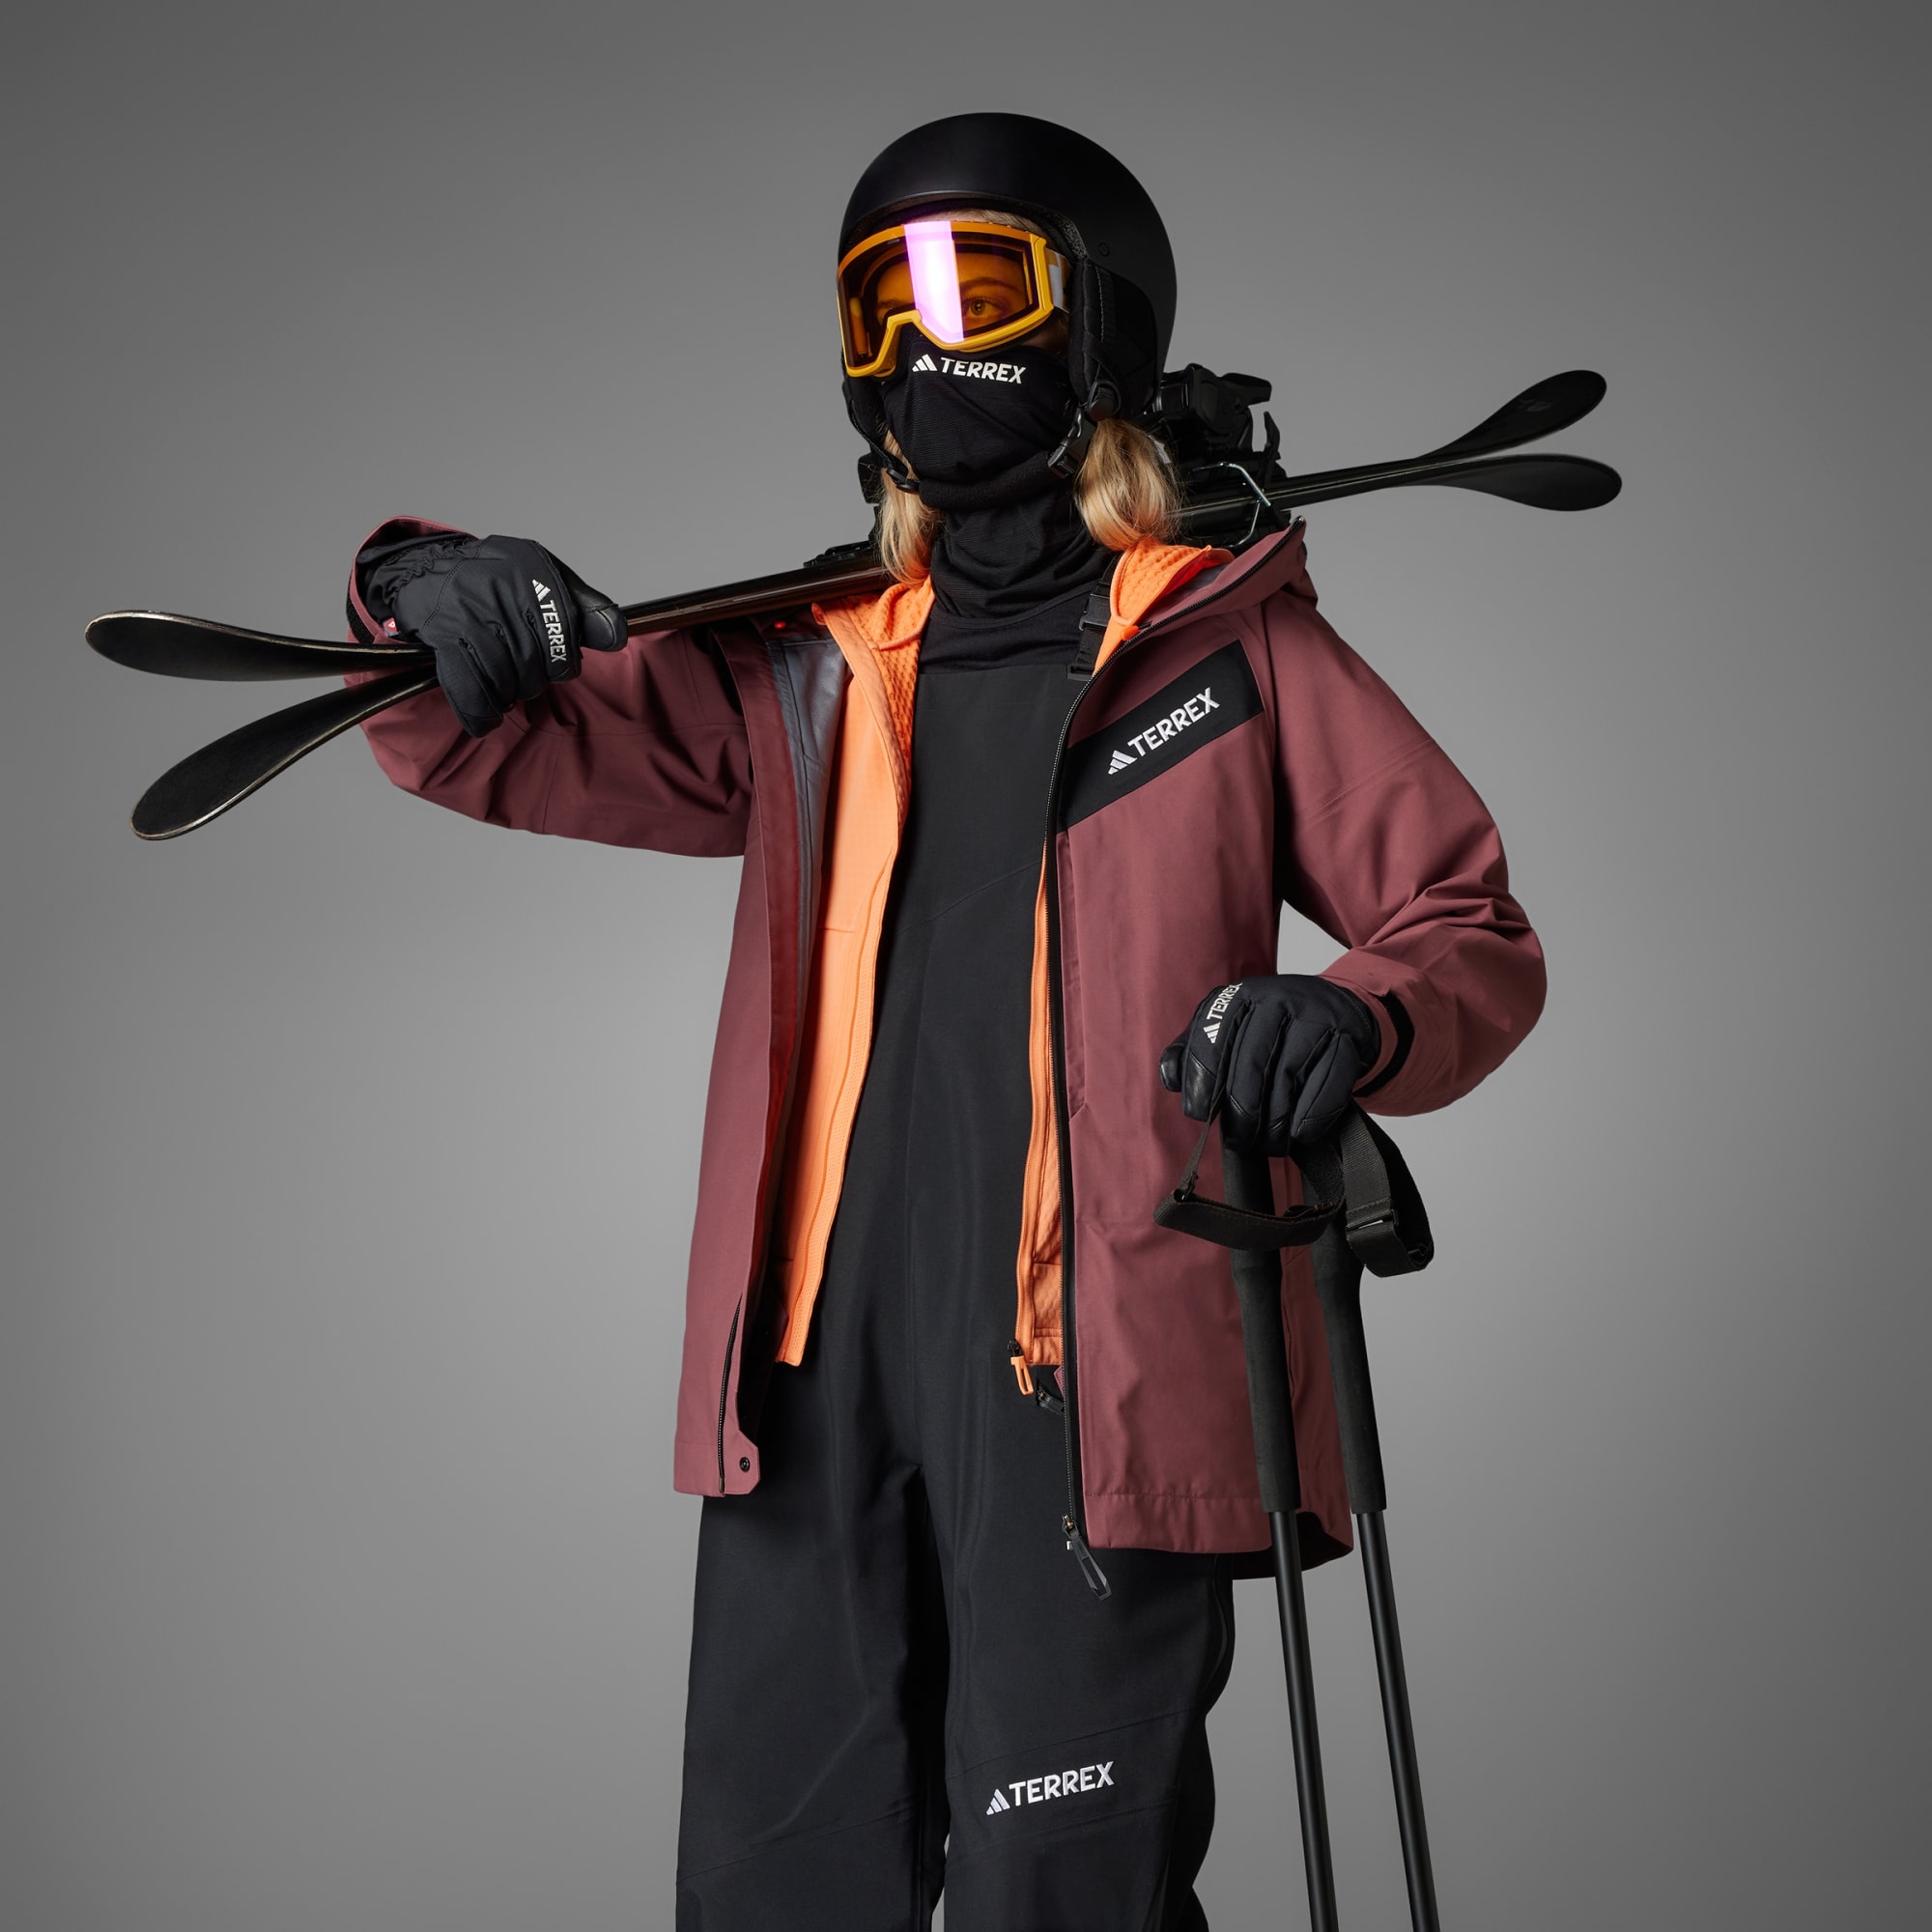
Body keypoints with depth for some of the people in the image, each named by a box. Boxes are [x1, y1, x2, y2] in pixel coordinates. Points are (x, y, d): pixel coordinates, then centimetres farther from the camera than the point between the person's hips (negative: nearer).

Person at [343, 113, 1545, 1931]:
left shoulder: (1231, 651, 5)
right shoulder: (812, 682, 15)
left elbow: (1476, 933, 5)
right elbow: (492, 744, 13)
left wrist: (1358, 1021, -18)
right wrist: (425, 600, -10)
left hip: (1091, 1386, -4)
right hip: (820, 1387, 4)